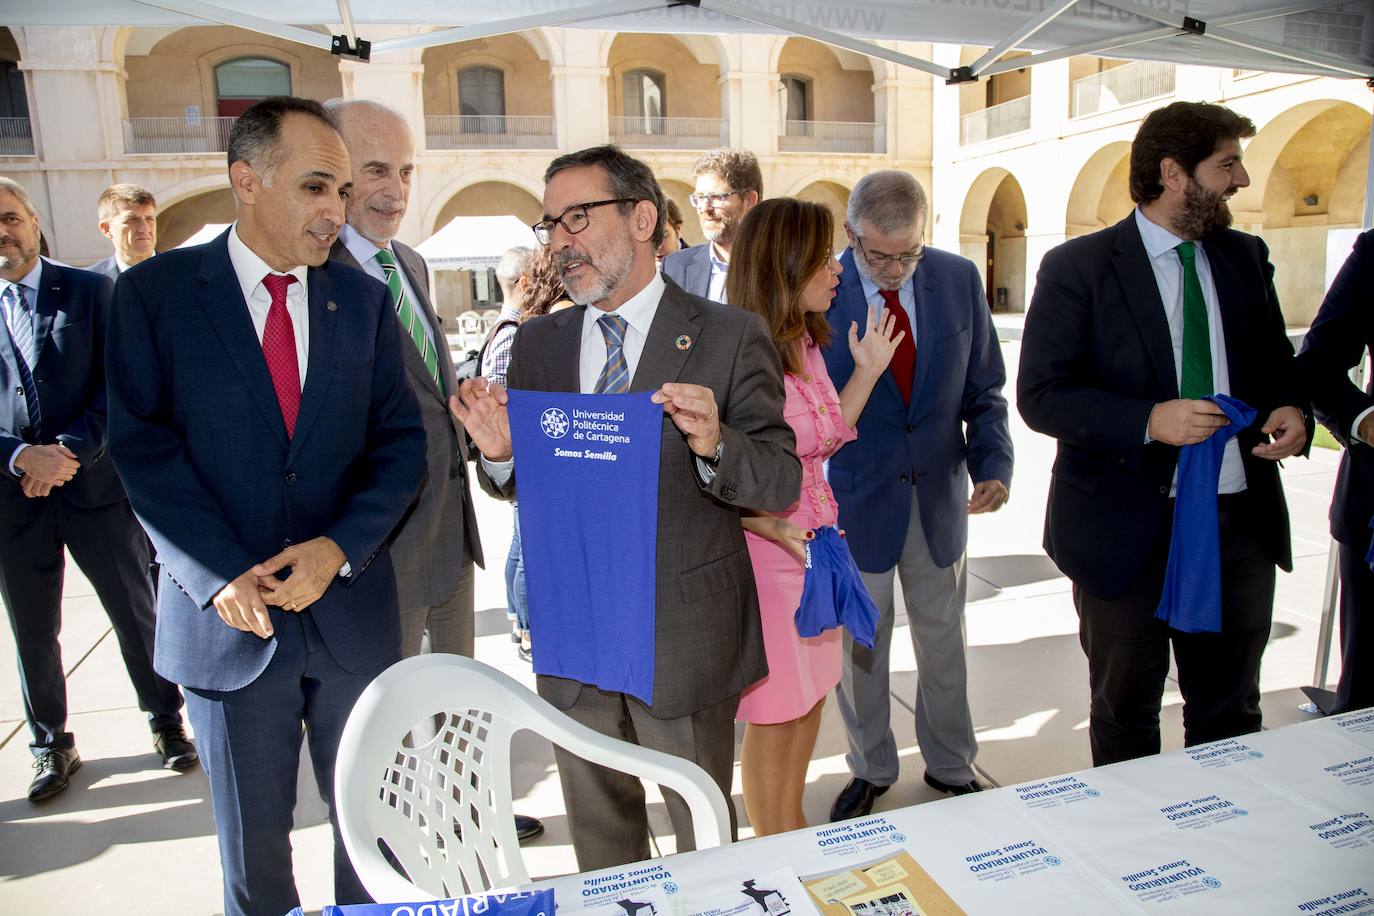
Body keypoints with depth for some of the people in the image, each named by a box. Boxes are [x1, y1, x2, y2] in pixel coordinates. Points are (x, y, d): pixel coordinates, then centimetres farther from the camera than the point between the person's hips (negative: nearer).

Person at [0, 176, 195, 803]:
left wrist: (71, 450, -17)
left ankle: (166, 721, 29)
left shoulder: (89, 291, 1)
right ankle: (52, 746, 32)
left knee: (137, 614, 10)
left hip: (94, 486, -1)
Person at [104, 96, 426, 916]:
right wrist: (221, 576, -15)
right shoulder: (155, 292, -2)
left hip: (352, 607, 2)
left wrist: (338, 549, -13)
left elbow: (400, 442, 0)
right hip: (224, 611, -1)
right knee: (252, 837, 16)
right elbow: (144, 447, -6)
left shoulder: (366, 300, 3)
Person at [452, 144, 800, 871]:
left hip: (685, 640, -3)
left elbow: (781, 483, -10)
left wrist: (714, 446, -30)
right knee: (598, 839, 25)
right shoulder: (536, 344, 3)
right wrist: (500, 453, -15)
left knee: (705, 836, 19)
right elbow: (524, 486, 7)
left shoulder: (729, 337, -10)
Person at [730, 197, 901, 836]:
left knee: (808, 700, 20)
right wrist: (781, 532, -29)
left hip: (818, 551, 8)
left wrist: (868, 371, 10)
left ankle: (794, 832, 41)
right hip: (766, 557, -8)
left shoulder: (808, 343, 6)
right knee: (774, 718, 9)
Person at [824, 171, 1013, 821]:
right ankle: (870, 770, 37)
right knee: (858, 648, 13)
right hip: (854, 501, -2)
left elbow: (983, 389, 5)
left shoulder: (959, 279, -3)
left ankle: (951, 767, 41)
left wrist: (993, 463, -10)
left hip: (940, 498, 3)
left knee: (943, 643, 18)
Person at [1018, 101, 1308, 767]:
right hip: (1127, 527, -4)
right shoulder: (1077, 268, -8)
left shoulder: (1247, 258, 8)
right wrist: (1148, 421, -25)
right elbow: (1039, 395, -13)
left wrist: (1288, 409, -4)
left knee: (1231, 710, 17)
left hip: (1241, 521, 5)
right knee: (1125, 709, 14)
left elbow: (1276, 365, 19)